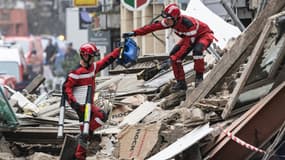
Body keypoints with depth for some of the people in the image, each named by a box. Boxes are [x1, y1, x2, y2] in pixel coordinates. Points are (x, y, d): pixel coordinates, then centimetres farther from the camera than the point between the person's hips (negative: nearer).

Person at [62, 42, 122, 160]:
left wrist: (119, 50, 14)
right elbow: (66, 87, -19)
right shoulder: (76, 72, -18)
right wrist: (73, 102, -29)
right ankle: (85, 135, -11)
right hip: (81, 104, -9)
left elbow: (106, 61, 16)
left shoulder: (93, 67, 7)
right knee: (102, 116, -20)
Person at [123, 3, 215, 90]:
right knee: (173, 55, -11)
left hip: (204, 34, -7)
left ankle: (199, 77, -19)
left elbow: (187, 44, -37)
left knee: (197, 51, -38)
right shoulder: (169, 21, -20)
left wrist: (175, 57, -39)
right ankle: (181, 82, -2)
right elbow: (153, 27, -17)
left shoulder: (188, 23, -40)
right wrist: (134, 33, -22)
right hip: (188, 36, 7)